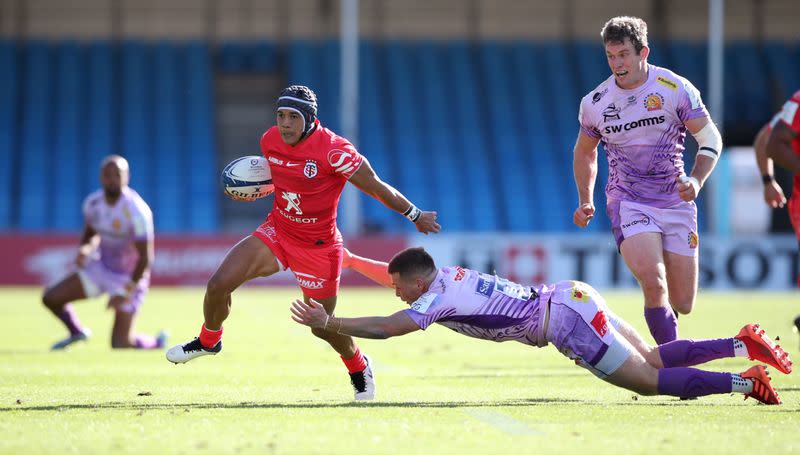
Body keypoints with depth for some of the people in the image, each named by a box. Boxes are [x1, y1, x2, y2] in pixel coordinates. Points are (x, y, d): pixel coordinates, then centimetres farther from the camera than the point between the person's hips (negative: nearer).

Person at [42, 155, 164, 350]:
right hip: (101, 268, 6)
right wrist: (84, 249, -11)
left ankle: (156, 343, 24)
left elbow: (145, 258, -21)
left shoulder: (136, 211, -26)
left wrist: (127, 291, -22)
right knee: (51, 298, -6)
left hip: (129, 277, -6)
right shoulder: (93, 203, -7)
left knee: (120, 344, -9)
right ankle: (77, 332, 24)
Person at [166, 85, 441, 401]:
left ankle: (358, 367, 37)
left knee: (322, 326, 5)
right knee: (219, 284, -9)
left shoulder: (333, 150, -24)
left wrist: (416, 215, -6)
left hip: (318, 247, -5)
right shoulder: (270, 141, -5)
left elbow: (377, 187, -14)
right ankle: (208, 340, 21)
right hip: (277, 232, 5)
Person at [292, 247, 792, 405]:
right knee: (654, 360, 13)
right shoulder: (441, 274, 13)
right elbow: (394, 272, 32)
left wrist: (328, 322, -13)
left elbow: (385, 327, -18)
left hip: (567, 318, -9)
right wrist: (347, 259, 34)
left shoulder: (438, 299, -11)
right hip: (572, 296, 9)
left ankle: (746, 380, -13)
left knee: (650, 381, -7)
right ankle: (743, 344, 6)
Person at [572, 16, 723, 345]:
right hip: (628, 203, -1)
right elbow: (584, 151, 18)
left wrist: (696, 180, -17)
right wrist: (585, 201, 10)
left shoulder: (676, 89, -6)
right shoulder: (595, 102, -1)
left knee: (683, 304, 2)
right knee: (654, 284, -25)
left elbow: (711, 139, -1)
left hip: (676, 203, 1)